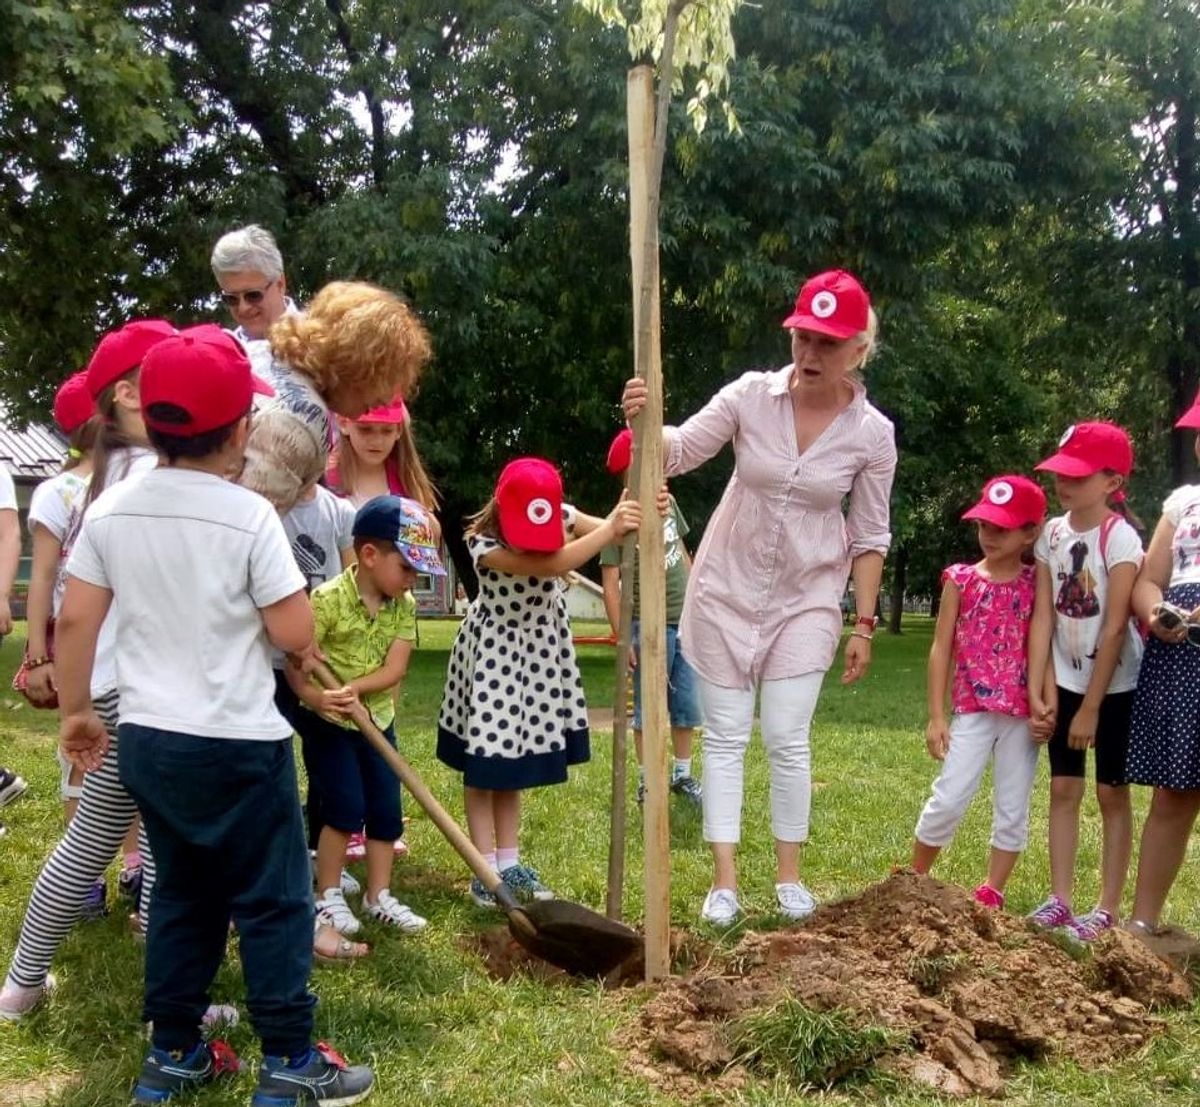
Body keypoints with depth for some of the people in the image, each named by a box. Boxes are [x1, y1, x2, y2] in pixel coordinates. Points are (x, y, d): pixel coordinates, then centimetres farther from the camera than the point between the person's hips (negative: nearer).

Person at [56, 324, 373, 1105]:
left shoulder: (111, 511, 1)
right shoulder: (250, 515, -15)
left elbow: (76, 620, 4)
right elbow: (295, 634, -14)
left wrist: (77, 709, 15)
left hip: (148, 738, 6)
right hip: (238, 743, -6)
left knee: (183, 895, 19)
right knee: (272, 900, 6)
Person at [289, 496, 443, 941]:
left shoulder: (404, 605, -3)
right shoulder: (329, 599, -20)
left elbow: (394, 670, -10)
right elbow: (295, 660, -21)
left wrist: (354, 688, -26)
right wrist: (316, 697, -38)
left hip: (377, 720, 6)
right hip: (328, 722, -6)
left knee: (386, 811, 8)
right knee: (346, 810, -6)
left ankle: (379, 896, 22)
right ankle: (328, 897, 11)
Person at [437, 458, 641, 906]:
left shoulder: (560, 515, -10)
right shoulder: (483, 542, -27)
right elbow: (548, 565, -39)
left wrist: (633, 514, -42)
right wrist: (610, 529, -47)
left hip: (541, 647, 5)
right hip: (494, 651, -5)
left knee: (516, 762, 12)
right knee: (485, 765, 1)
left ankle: (509, 864, 20)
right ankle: (485, 871, 10)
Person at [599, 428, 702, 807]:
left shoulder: (668, 502, 5)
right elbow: (611, 584, -13)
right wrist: (621, 638, -17)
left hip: (687, 620, 6)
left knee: (688, 705, 12)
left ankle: (682, 775, 25)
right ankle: (647, 782, 17)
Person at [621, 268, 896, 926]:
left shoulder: (871, 433, -9)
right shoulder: (753, 394, -11)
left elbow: (871, 536, -2)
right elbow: (677, 452, -13)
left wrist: (864, 625, -2)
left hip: (806, 599, 0)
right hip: (726, 587, 1)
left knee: (786, 739, 0)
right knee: (725, 737, 4)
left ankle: (789, 876, 19)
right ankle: (724, 880, 12)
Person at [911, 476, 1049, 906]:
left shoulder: (1036, 585, 2)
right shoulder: (961, 580, 1)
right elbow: (942, 648, 1)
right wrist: (936, 716, -3)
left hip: (1022, 714, 1)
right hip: (973, 710, -1)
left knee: (1013, 810, 7)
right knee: (948, 800, -3)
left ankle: (992, 893, 20)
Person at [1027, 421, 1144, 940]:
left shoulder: (1119, 538, -17)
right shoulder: (1052, 534, 0)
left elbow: (1115, 628, -18)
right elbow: (1043, 616, -2)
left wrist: (1091, 708, -17)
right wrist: (1037, 689, -10)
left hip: (1116, 686, -5)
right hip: (1065, 682, 5)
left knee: (1111, 793, 3)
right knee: (1063, 788, 7)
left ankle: (1107, 909, 11)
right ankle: (1059, 899, 14)